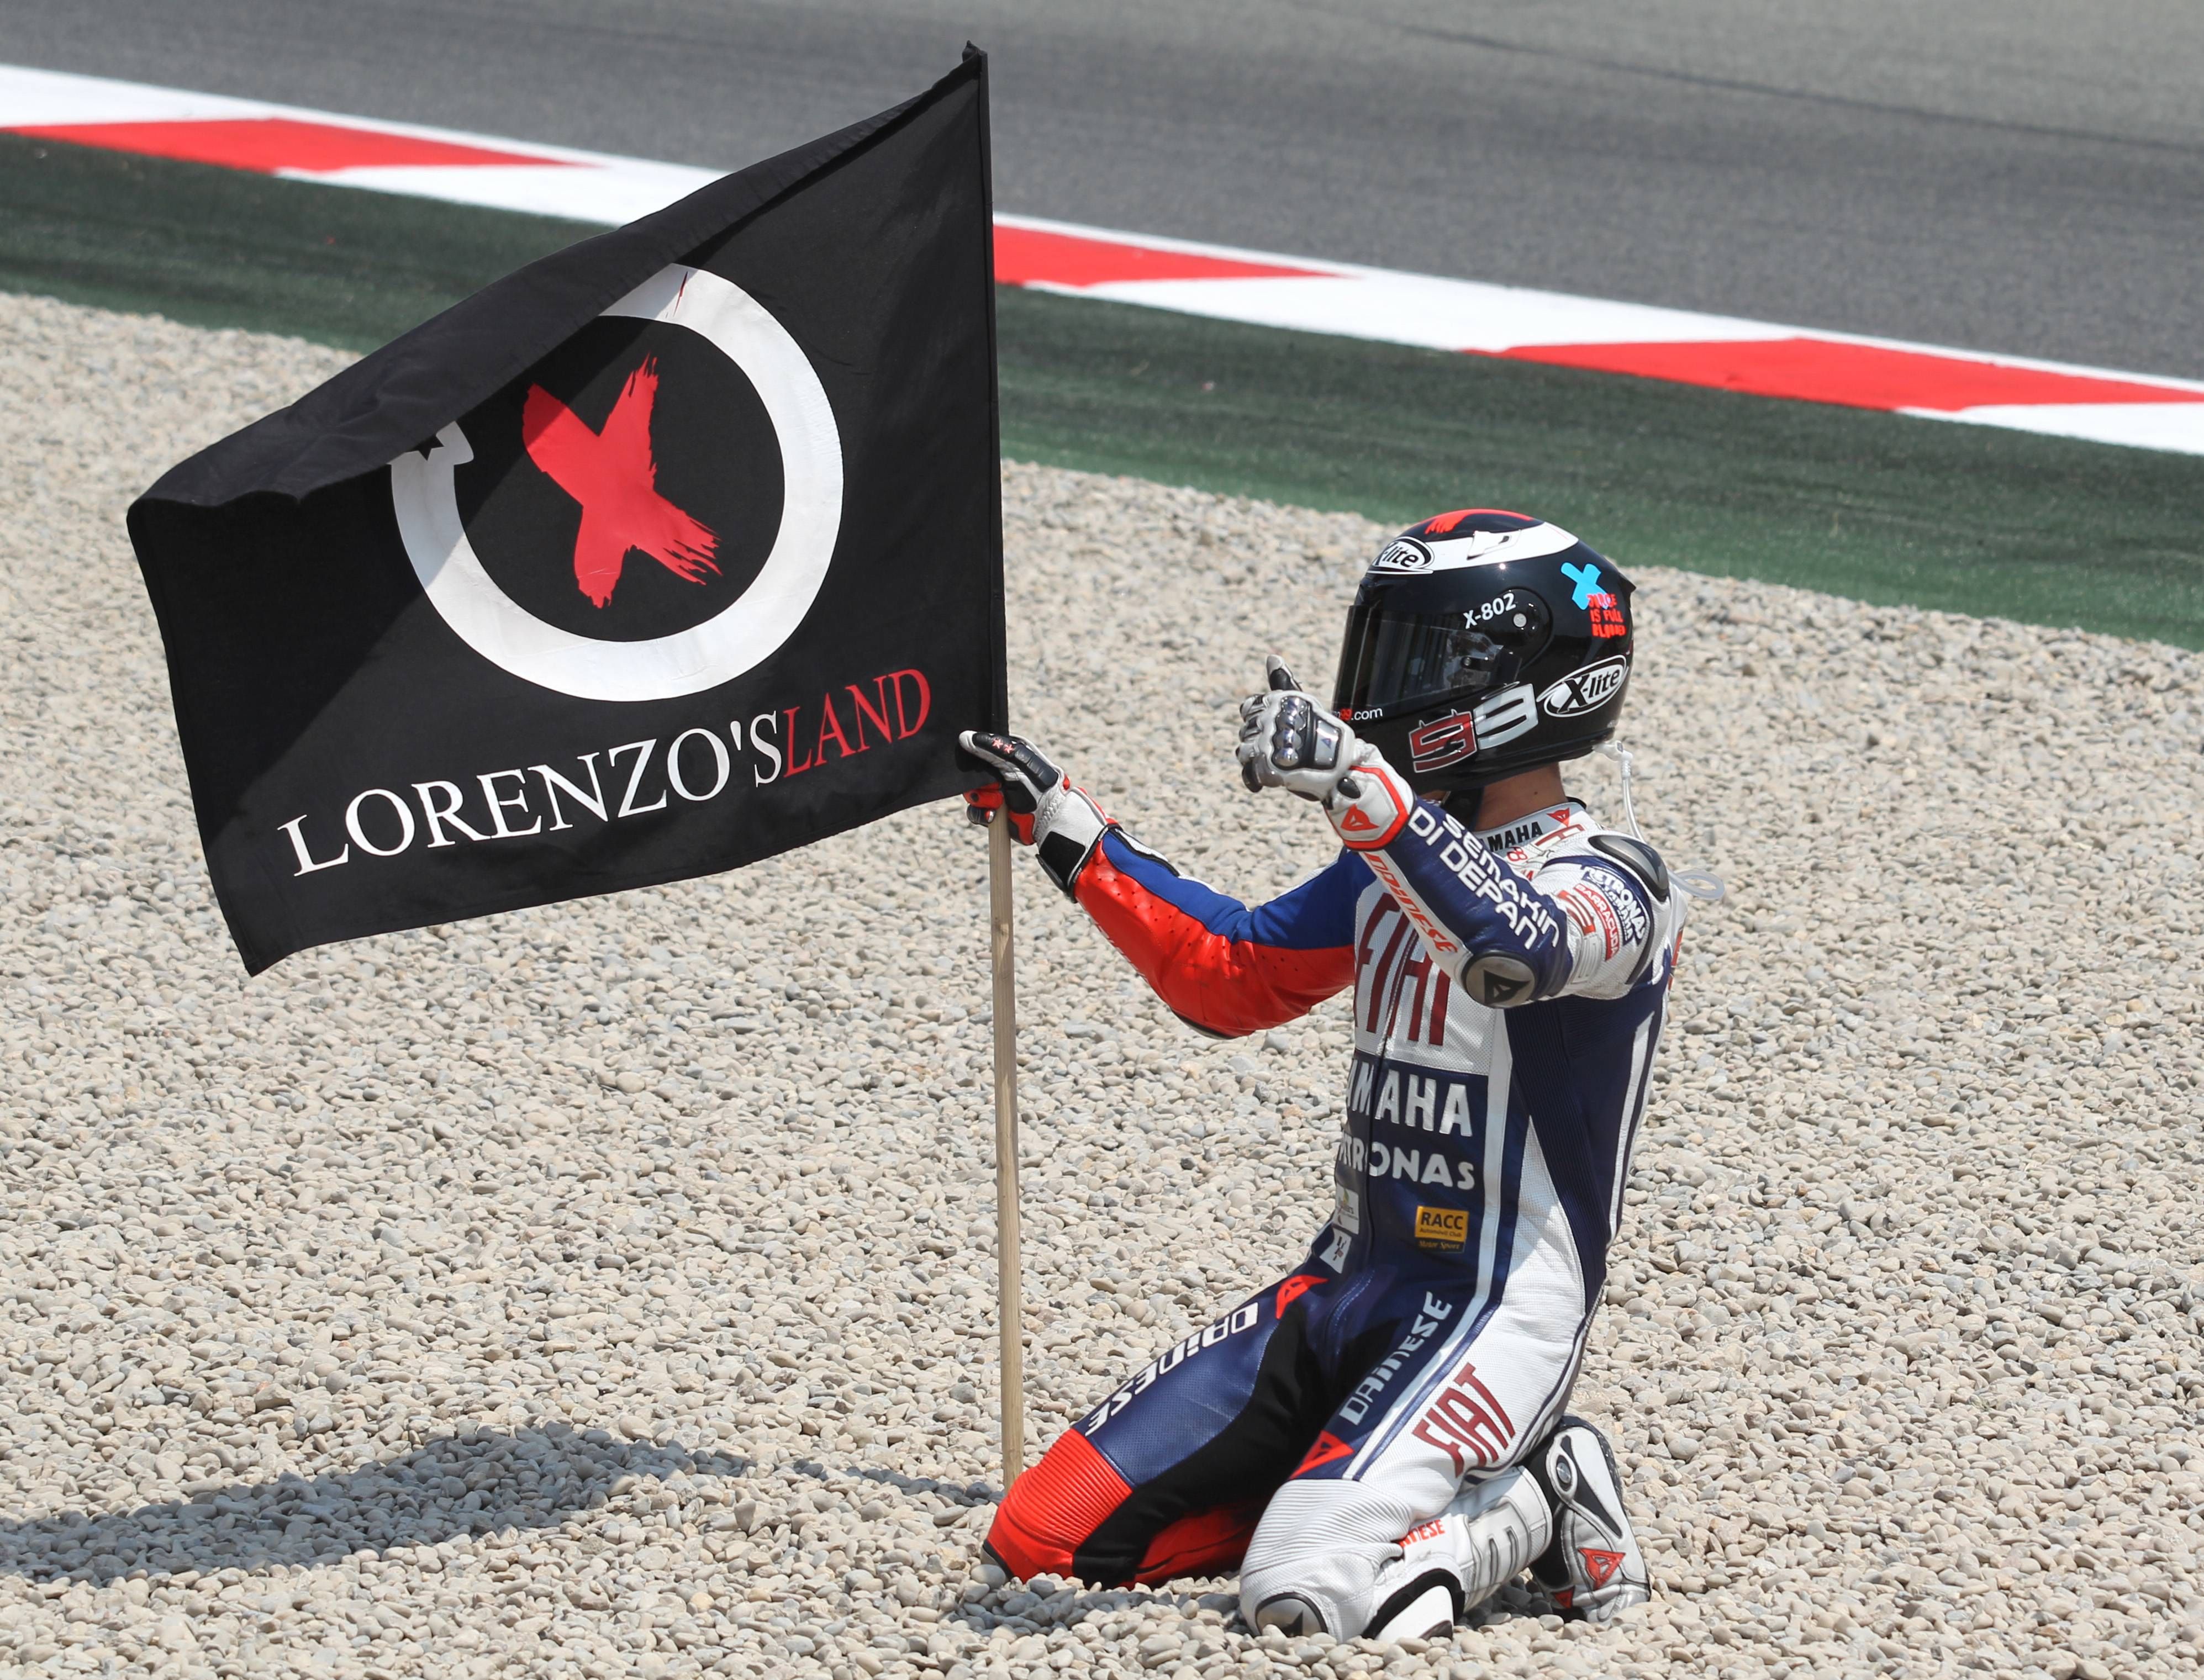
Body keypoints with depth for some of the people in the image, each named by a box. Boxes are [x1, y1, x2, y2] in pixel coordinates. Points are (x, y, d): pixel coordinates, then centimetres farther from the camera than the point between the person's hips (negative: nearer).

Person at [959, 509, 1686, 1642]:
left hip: (1497, 1317, -8)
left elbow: (1517, 951, -38)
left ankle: (1531, 1503, -1)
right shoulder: (1395, 860, 11)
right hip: (1343, 1289, 8)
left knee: (1308, 1593, -29)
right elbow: (1229, 979, 23)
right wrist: (1068, 834, 17)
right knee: (1044, 1540, -1)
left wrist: (1359, 782, -49)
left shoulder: (1605, 890, -14)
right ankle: (1349, 1492, 12)